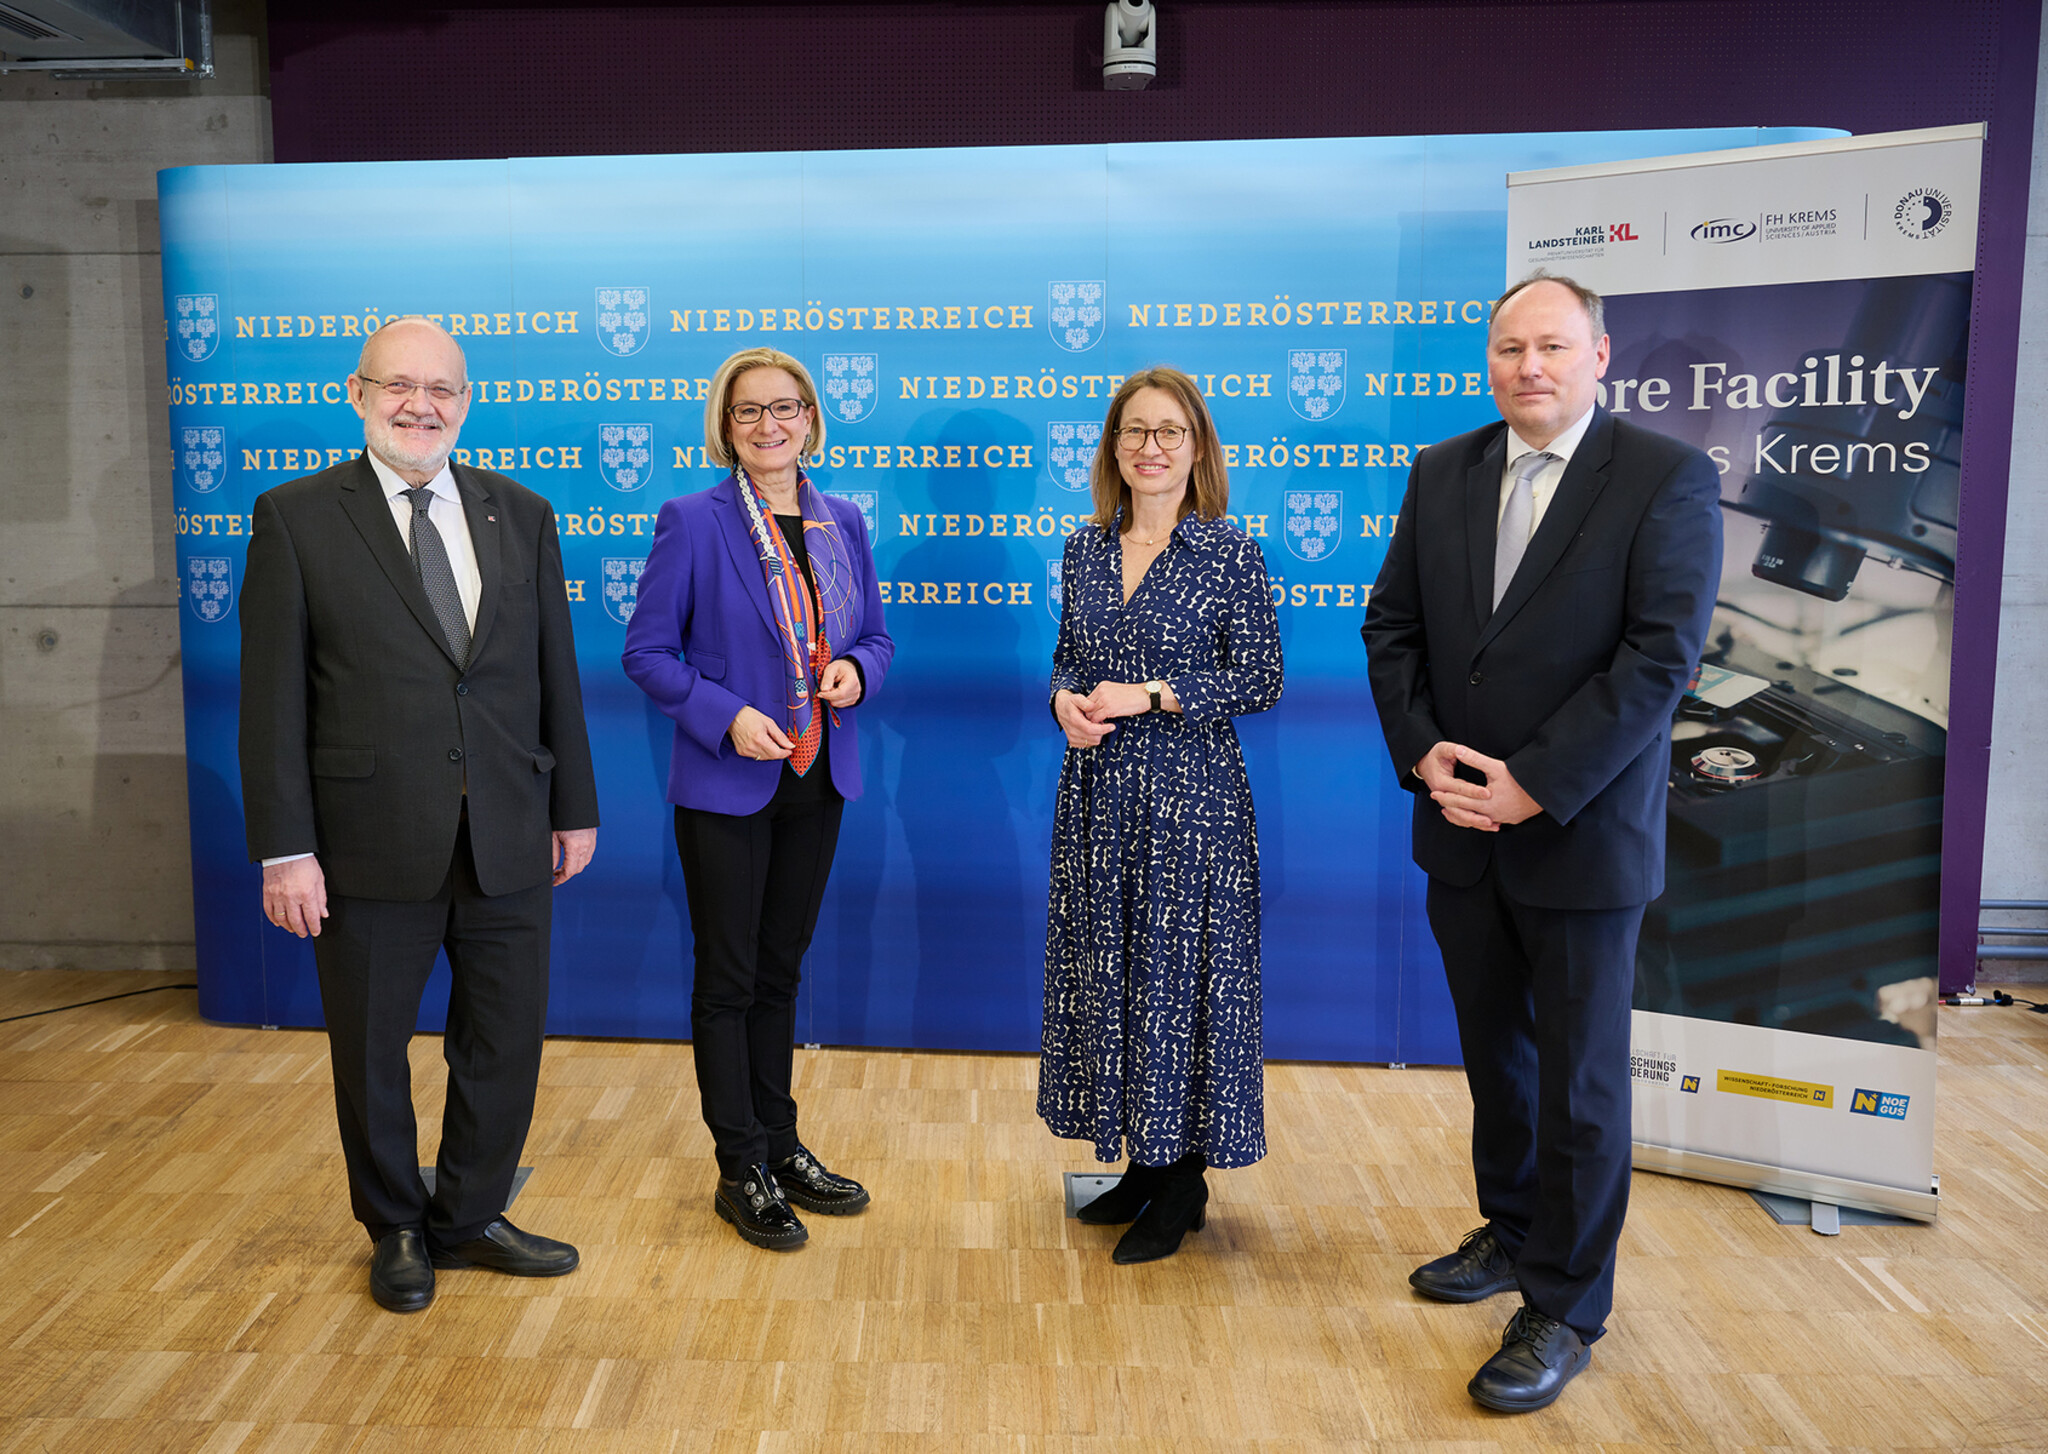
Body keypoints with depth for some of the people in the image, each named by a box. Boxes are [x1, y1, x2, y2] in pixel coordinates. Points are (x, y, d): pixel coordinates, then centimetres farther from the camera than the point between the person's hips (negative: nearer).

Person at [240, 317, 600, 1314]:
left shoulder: (523, 515, 8)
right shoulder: (296, 517, -2)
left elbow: (556, 672, 10)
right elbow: (272, 697, -5)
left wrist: (575, 807, 8)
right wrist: (285, 848, -10)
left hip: (508, 840, 3)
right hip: (372, 845, -2)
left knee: (506, 1044, 12)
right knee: (371, 1053, 13)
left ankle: (469, 1217, 34)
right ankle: (398, 1231, 36)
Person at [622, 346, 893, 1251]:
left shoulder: (842, 522, 7)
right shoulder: (693, 522, -8)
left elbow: (875, 635, 14)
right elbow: (646, 650, -7)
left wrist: (856, 670, -9)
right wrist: (726, 716, -20)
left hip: (819, 782, 5)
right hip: (727, 786, -5)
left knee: (780, 971, 16)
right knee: (727, 980, 6)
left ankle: (781, 1146, 30)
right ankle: (740, 1171, 19)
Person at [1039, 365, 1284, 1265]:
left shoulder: (1229, 552, -6)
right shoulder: (1086, 548, 9)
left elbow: (1261, 681, -8)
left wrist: (1149, 696, -16)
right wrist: (1066, 701, -6)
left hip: (1190, 794, -5)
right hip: (1097, 792, 5)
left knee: (1181, 971, 1)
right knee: (1105, 968, 11)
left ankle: (1185, 1181, 18)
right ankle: (1140, 1162, 28)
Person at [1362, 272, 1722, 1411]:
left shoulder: (1668, 478, -9)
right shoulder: (1442, 473, 7)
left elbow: (1661, 656, -16)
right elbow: (1393, 624, 7)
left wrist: (1535, 785, -19)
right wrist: (1422, 751, -8)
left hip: (1583, 835, -5)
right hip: (1462, 829, 5)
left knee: (1581, 1083, 6)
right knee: (1494, 1051, 19)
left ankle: (1566, 1310, 22)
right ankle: (1513, 1232, 40)